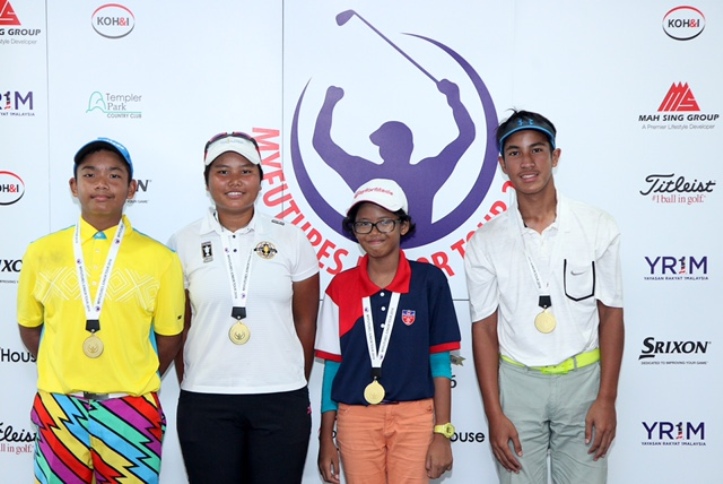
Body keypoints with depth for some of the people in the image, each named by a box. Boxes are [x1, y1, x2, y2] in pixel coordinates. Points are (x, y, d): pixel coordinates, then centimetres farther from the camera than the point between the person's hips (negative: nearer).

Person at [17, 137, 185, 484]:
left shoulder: (160, 258, -3)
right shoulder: (41, 253, 2)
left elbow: (169, 335, 5)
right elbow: (29, 326, 13)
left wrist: (133, 380, 7)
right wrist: (64, 373, 11)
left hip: (131, 409, -1)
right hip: (58, 407, 2)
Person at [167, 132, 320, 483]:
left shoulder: (292, 240, 1)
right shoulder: (184, 243, 1)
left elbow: (305, 321, 6)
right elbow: (178, 328, 7)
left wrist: (297, 387, 8)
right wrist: (188, 388, 7)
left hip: (282, 399, 0)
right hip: (205, 401, 0)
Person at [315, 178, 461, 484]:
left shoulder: (429, 280, -4)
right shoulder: (341, 287, 2)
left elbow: (440, 360, -1)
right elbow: (332, 365, 6)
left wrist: (442, 431, -4)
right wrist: (326, 438, 6)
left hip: (414, 418, -1)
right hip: (356, 420, 2)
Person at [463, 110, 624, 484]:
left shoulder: (598, 228, -3)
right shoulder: (486, 243, -3)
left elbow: (611, 315, 0)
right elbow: (484, 330, -1)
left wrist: (606, 398, -5)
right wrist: (494, 414, -6)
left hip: (582, 379, 0)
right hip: (517, 382, 0)